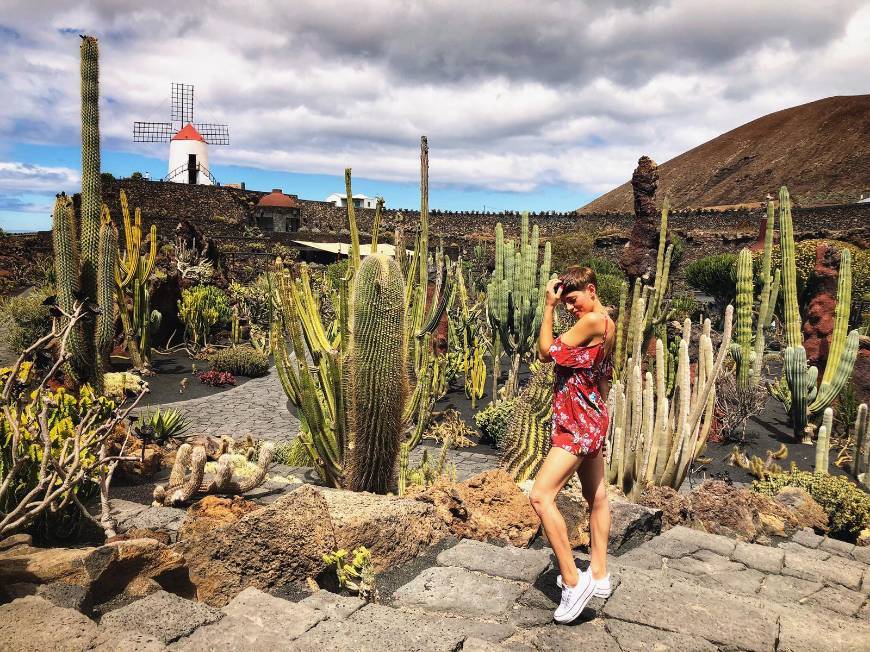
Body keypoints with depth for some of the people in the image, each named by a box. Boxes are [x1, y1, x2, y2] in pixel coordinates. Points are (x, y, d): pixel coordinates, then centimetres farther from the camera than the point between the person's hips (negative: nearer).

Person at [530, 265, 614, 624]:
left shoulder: (593, 320, -18)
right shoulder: (607, 323, 12)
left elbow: (546, 352, -16)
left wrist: (548, 306, -12)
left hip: (578, 425, -11)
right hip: (592, 422, 11)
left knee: (541, 495, -15)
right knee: (597, 496, 16)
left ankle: (573, 581, -11)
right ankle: (599, 576, 29)